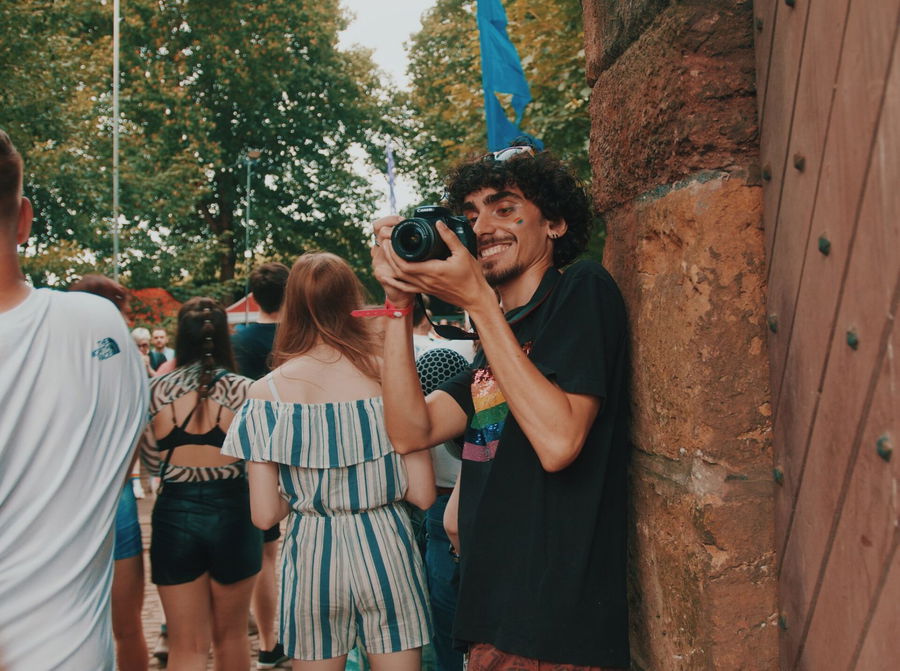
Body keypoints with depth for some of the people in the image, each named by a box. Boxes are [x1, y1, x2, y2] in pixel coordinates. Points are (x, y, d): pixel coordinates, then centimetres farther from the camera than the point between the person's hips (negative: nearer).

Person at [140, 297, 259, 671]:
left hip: (175, 513, 1)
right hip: (232, 512, 0)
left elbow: (152, 463, 3)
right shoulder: (241, 390, -8)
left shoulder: (158, 390, -3)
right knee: (230, 635, 20)